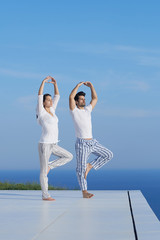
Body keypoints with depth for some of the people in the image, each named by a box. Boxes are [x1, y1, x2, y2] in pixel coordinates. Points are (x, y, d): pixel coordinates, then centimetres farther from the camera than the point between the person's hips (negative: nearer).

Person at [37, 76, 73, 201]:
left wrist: (55, 83, 9)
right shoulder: (41, 112, -8)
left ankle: (49, 166, 12)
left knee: (69, 156, 9)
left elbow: (57, 97, 16)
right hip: (45, 144, -8)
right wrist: (43, 82, -16)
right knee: (44, 171, 0)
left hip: (53, 144, 8)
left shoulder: (51, 110, 11)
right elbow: (39, 96, -19)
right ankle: (45, 195, 7)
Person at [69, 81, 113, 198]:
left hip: (93, 142, 6)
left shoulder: (87, 109, 14)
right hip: (82, 143, -6)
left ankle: (90, 166, 7)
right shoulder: (74, 111, -4)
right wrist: (79, 85, -12)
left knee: (109, 155, 0)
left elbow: (95, 99, 23)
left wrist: (91, 86, 14)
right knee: (81, 168, -2)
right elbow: (71, 97, -19)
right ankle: (84, 192, 3)